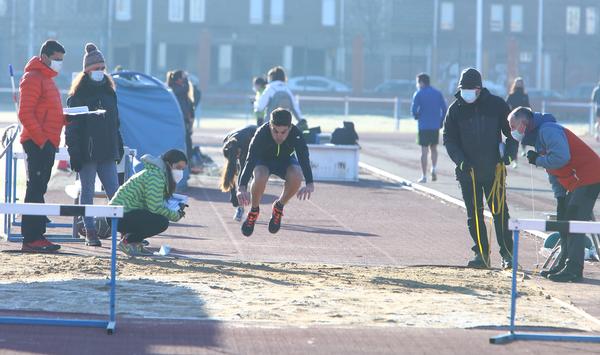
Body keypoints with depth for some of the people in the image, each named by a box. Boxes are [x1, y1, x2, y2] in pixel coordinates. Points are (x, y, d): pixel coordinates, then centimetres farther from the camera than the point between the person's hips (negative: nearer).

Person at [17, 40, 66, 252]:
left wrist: (66, 118, 9)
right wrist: (41, 139, -20)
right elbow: (25, 114, -17)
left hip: (47, 144, 10)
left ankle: (37, 236, 13)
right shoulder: (33, 79, -10)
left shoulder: (47, 79, 21)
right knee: (35, 190, -10)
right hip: (37, 144, -10)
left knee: (39, 189, 10)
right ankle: (30, 239, -12)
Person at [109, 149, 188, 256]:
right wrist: (176, 216, -9)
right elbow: (155, 207, -21)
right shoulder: (154, 176, -16)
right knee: (162, 222, -21)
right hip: (120, 217, -11)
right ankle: (126, 242, -8)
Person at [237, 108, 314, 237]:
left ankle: (279, 207, -2)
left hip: (286, 160, 1)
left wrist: (310, 184, -60)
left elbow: (304, 158, -42)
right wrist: (242, 187, -57)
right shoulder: (262, 134, -35)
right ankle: (254, 211, -7)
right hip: (263, 160, -1)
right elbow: (250, 161, -43)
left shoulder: (296, 134, -32)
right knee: (260, 177, -36)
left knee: (296, 177, -32)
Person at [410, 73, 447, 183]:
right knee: (433, 148, 20)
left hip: (424, 126, -4)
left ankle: (424, 176, 0)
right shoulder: (438, 93, 8)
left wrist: (416, 116, 9)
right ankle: (433, 169, 2)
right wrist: (441, 122, 10)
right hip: (435, 126, 4)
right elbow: (444, 109, 4)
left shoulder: (418, 94, -5)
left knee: (424, 151, 0)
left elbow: (414, 110, -11)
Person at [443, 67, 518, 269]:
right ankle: (481, 254, 11)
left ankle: (507, 254, 2)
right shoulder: (456, 109, 2)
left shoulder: (496, 105, -2)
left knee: (500, 211, -4)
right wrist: (460, 160, -11)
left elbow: (512, 131, 6)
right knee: (474, 214, 4)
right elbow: (449, 139, 4)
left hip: (493, 169, -2)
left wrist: (509, 152, -10)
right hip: (468, 170, 2)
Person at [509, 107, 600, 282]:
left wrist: (537, 160, -15)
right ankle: (564, 265, 20)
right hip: (576, 182, 11)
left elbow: (560, 157, -32)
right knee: (564, 222, 14)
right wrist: (560, 197, 13)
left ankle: (573, 270, -13)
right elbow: (553, 171, 21)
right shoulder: (537, 137, 17)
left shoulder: (548, 131, -17)